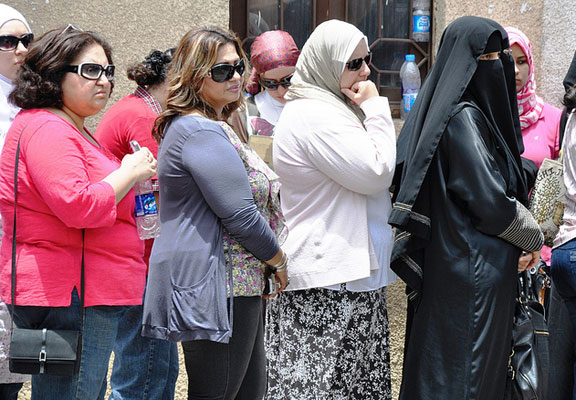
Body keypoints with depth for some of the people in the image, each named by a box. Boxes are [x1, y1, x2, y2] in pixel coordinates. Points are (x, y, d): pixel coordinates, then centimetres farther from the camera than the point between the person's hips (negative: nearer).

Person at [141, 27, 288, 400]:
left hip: (234, 285, 11)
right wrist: (279, 259, -6)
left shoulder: (214, 128, 19)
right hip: (216, 289, -11)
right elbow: (239, 215, -20)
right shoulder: (202, 133, -16)